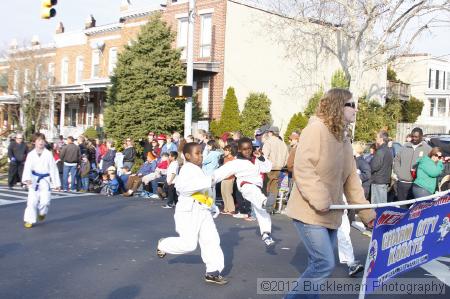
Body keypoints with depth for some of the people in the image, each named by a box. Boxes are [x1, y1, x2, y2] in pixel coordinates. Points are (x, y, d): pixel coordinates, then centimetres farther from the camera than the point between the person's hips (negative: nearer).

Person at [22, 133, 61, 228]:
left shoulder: (48, 154, -3)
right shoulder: (31, 154, -1)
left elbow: (53, 169, 0)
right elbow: (27, 168, -10)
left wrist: (56, 183, 0)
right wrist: (27, 178, -29)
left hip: (45, 180, 0)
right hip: (34, 180, 1)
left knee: (45, 201, -7)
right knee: (32, 201, -3)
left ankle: (42, 213, 26)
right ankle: (29, 220, 11)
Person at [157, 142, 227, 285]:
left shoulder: (198, 170, 18)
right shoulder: (187, 169, -13)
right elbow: (181, 186, -31)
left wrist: (213, 207, 20)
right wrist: (207, 181, -32)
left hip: (202, 210, 9)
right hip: (188, 210, -9)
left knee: (212, 240, 3)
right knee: (188, 244, -6)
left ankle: (213, 272, 9)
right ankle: (163, 244, 21)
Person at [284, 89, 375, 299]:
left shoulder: (344, 138, 12)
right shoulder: (315, 129, -14)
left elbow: (351, 179, 13)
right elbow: (303, 168, -22)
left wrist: (366, 212, 9)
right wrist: (320, 201, -27)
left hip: (331, 214, 8)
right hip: (309, 212, -8)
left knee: (319, 264, 12)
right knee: (325, 264, -12)